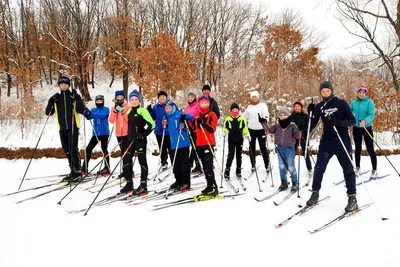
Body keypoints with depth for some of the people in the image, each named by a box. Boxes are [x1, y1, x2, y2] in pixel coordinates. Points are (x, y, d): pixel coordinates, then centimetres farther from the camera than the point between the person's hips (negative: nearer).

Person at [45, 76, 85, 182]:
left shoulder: (74, 96, 2)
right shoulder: (56, 98, 13)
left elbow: (81, 110, -9)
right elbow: (48, 113, 8)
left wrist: (77, 99, -18)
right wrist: (51, 101, -6)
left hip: (73, 126, -5)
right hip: (62, 128, 5)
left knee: (73, 149, -12)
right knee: (67, 150, 9)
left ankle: (78, 171, -4)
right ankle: (72, 171, 18)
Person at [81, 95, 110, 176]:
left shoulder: (106, 109, 0)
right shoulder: (93, 110, 13)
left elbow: (102, 115, -20)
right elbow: (89, 117, -5)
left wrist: (91, 114, -33)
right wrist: (86, 114, -28)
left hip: (104, 133, -5)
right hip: (95, 133, 5)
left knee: (104, 149, -8)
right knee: (88, 148, 3)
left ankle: (107, 168, -1)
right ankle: (84, 168, 10)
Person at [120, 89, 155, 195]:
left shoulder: (143, 111, -6)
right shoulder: (128, 112, 15)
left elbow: (152, 124, -10)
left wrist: (144, 134, -15)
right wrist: (126, 137, 20)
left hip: (140, 140, -7)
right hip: (130, 139, 7)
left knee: (142, 161, -1)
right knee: (126, 161, 6)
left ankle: (143, 186, 2)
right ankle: (129, 183, 18)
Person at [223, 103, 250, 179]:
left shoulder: (242, 119, 5)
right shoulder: (228, 119, 3)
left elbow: (245, 128, 10)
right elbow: (225, 128, 6)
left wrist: (247, 135, -4)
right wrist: (224, 132, -13)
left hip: (239, 140, 2)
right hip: (231, 140, -2)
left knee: (239, 155, 9)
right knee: (230, 155, -9)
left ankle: (238, 171, 18)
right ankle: (227, 170, -5)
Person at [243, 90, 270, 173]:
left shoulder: (263, 105, 0)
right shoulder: (249, 107, 12)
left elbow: (266, 114, -13)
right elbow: (245, 117, 22)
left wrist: (264, 119, -32)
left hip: (261, 129, -4)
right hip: (251, 129, 4)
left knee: (263, 147, -3)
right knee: (252, 147, 7)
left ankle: (267, 165, 3)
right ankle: (253, 165, 15)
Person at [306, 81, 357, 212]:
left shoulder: (341, 103, -4)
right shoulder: (319, 106, 5)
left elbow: (352, 120, -5)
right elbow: (313, 124, 6)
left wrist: (339, 123, -23)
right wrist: (310, 114, -11)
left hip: (342, 140, -3)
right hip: (326, 140, 3)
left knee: (348, 168, 2)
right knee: (319, 167, 2)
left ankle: (352, 197, 9)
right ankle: (315, 193, 16)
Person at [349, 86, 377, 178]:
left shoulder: (369, 102, -9)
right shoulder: (353, 103, 3)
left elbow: (371, 115, -18)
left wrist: (365, 121, -36)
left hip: (367, 128, -4)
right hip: (356, 128, 4)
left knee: (370, 149, -3)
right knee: (357, 148, 14)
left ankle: (374, 170, 4)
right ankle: (357, 168, 26)